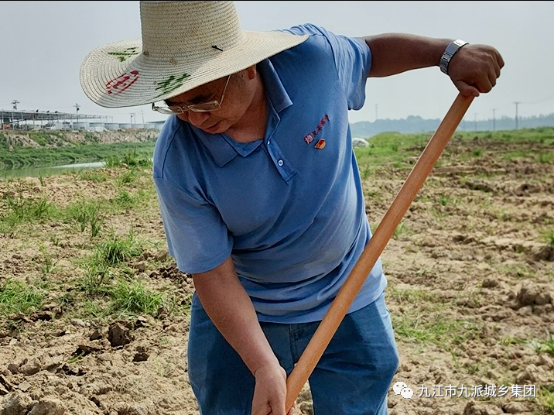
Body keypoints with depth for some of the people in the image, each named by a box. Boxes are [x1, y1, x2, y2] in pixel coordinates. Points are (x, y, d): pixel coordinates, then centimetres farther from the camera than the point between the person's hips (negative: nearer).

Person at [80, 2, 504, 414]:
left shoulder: (314, 54, -22)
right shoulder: (177, 165, -27)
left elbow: (370, 52, 3)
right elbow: (213, 274, -20)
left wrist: (449, 52, -2)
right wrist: (265, 368, -28)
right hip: (243, 311, -1)